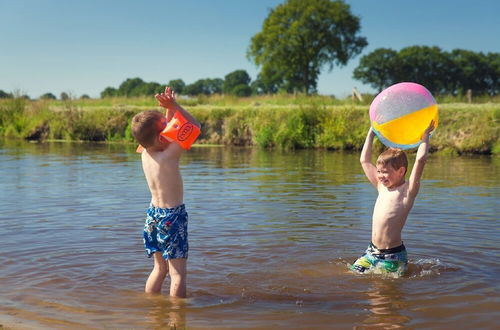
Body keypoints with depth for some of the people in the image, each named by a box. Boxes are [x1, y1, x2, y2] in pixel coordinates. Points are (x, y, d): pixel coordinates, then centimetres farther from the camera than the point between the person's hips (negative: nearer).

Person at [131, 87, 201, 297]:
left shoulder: (145, 153, 0)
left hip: (153, 214, 8)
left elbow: (168, 128, 17)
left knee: (159, 268, 20)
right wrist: (174, 105, -14)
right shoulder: (169, 155, -20)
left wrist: (169, 108, 6)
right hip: (172, 216, -8)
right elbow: (195, 126, -14)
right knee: (178, 272, 0)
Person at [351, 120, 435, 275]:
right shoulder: (382, 187, 11)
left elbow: (420, 159, -21)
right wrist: (371, 133, 18)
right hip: (372, 251, 7)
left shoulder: (407, 190, -8)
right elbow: (364, 161, 18)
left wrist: (425, 135, -9)